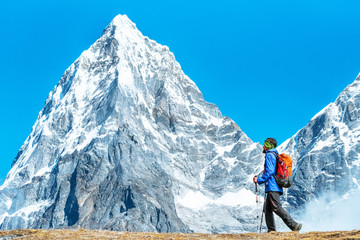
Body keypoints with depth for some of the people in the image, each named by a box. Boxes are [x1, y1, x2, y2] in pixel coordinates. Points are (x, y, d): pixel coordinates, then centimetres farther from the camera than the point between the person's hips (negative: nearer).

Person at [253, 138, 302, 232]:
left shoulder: (269, 155, -6)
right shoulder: (276, 156, 24)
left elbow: (270, 171, -18)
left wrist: (259, 179, -13)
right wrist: (259, 180, 26)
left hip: (272, 187, -10)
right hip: (276, 187, 10)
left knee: (277, 208, -15)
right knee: (267, 209, 10)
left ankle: (294, 225, -21)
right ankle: (271, 230, 6)